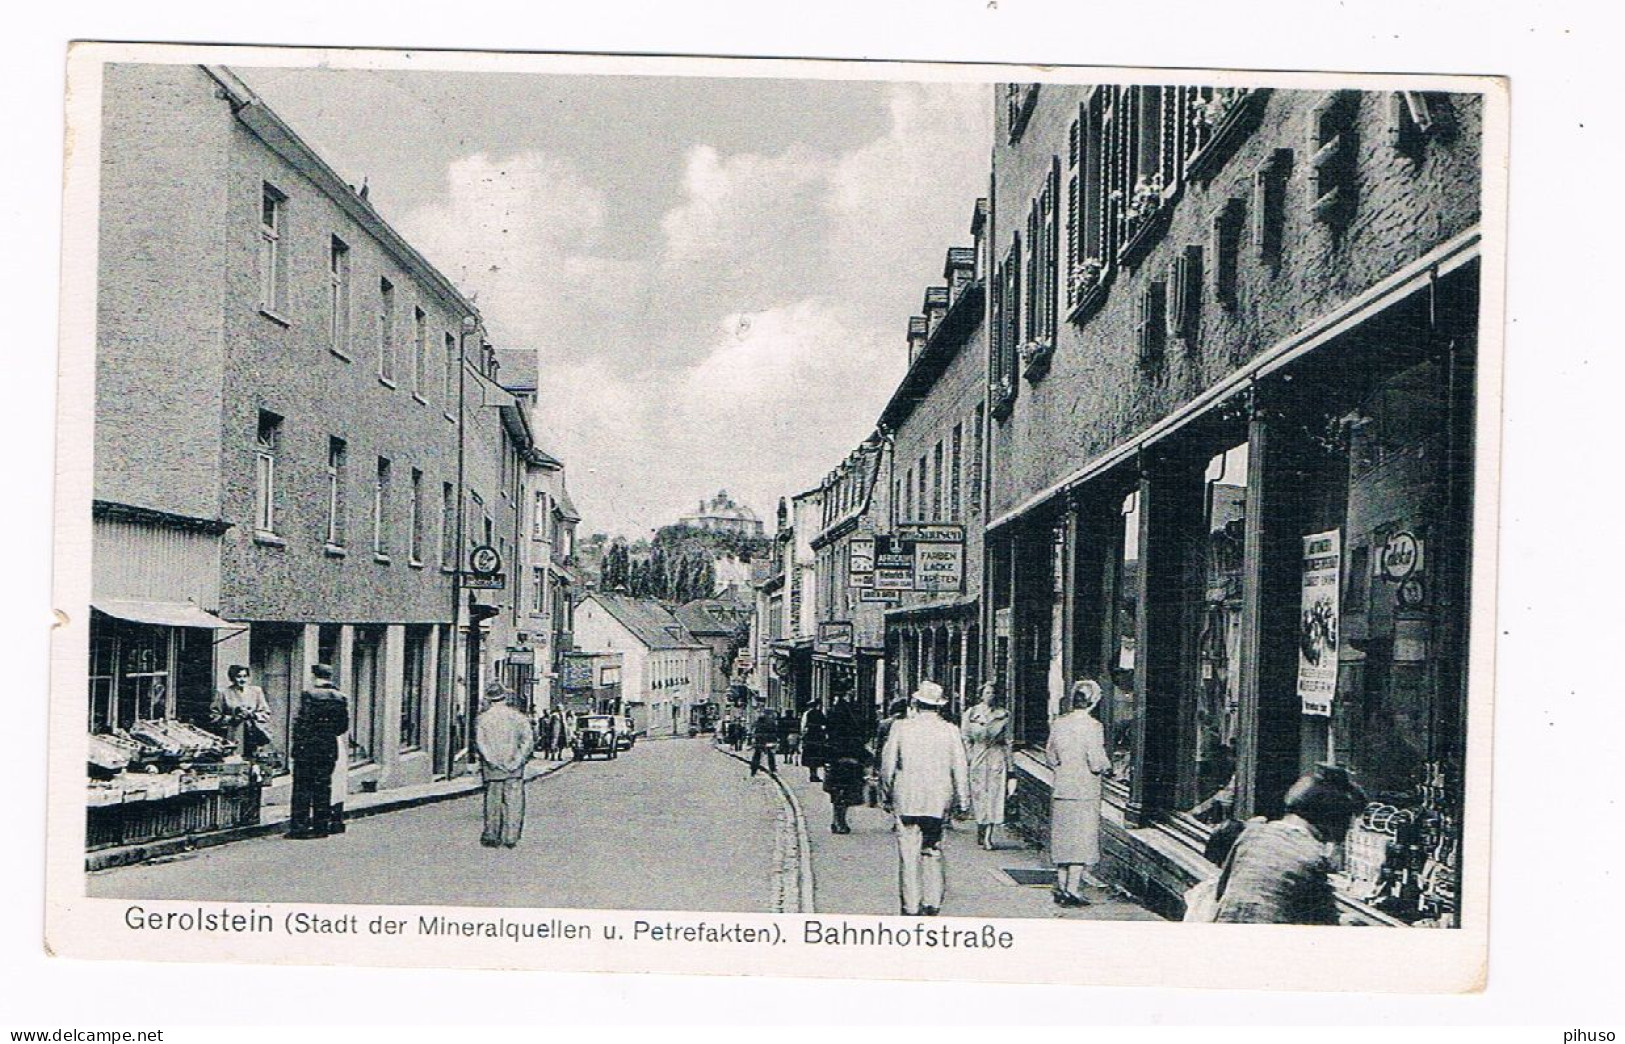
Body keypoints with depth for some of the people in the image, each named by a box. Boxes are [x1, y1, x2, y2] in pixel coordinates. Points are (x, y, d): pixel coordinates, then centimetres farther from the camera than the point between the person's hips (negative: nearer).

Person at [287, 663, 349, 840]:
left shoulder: (309, 694, -10)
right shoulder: (341, 698, 4)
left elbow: (303, 721, -14)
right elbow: (344, 726, 6)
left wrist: (297, 741, -3)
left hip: (307, 747, -4)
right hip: (329, 748, 4)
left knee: (302, 787, 2)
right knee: (323, 786, 11)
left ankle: (299, 827, 1)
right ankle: (321, 826, 12)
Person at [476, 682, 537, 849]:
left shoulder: (482, 718, 0)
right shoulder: (518, 717, 0)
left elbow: (480, 743, -8)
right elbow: (528, 741, -6)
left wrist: (493, 762, -7)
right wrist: (517, 761, -4)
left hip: (492, 768, 1)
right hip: (514, 768, -1)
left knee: (493, 802, 11)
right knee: (514, 801, 4)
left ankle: (491, 835, 15)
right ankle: (510, 837, 1)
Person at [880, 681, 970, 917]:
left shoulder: (900, 727, -4)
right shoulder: (950, 731, -1)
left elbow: (887, 764, 0)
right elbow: (960, 768, 0)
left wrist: (887, 795, 11)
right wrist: (963, 800, 8)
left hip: (906, 799, -1)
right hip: (938, 800, 1)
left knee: (909, 853, 3)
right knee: (933, 849, 14)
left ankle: (911, 907, 4)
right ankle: (932, 902, 12)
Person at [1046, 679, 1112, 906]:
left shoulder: (1058, 723, 2)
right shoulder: (1093, 726, -15)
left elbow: (1050, 758, 8)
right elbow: (1097, 764, -17)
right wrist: (1107, 764, 4)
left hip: (1061, 791, 5)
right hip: (1085, 793, -5)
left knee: (1062, 839, 14)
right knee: (1081, 840, 2)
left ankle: (1061, 887, 21)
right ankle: (1073, 889, -1)